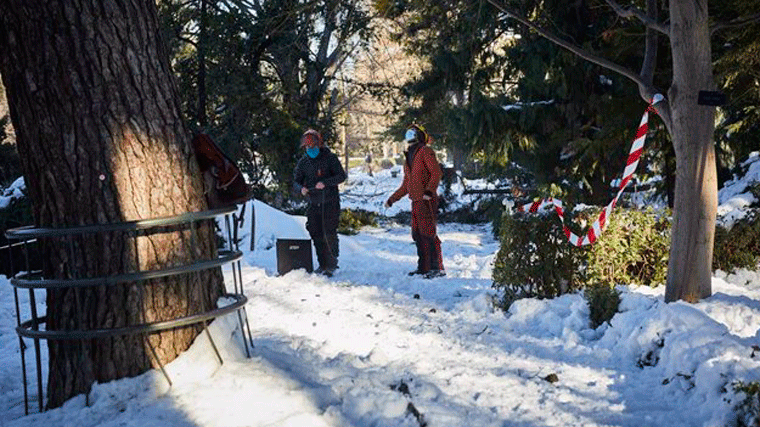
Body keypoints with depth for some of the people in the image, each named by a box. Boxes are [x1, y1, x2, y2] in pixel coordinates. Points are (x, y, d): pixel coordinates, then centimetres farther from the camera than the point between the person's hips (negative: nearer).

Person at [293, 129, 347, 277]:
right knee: (316, 234, 6)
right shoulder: (303, 162, 6)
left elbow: (341, 175, -11)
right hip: (314, 204, 4)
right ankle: (322, 264, 18)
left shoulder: (330, 158, -6)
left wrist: (325, 183, -25)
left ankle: (331, 265, 3)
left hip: (330, 203, -4)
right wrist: (301, 188, -16)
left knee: (329, 234, -7)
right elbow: (296, 180, 7)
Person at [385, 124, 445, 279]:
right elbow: (406, 185, 28)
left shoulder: (425, 152, -3)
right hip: (416, 201, 9)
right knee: (417, 234, 10)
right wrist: (392, 199, 27)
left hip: (427, 201, -9)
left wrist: (429, 190, -28)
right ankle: (424, 267, 17)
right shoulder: (409, 157, 22)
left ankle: (438, 268, -7)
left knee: (428, 233, -11)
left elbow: (436, 172, -15)